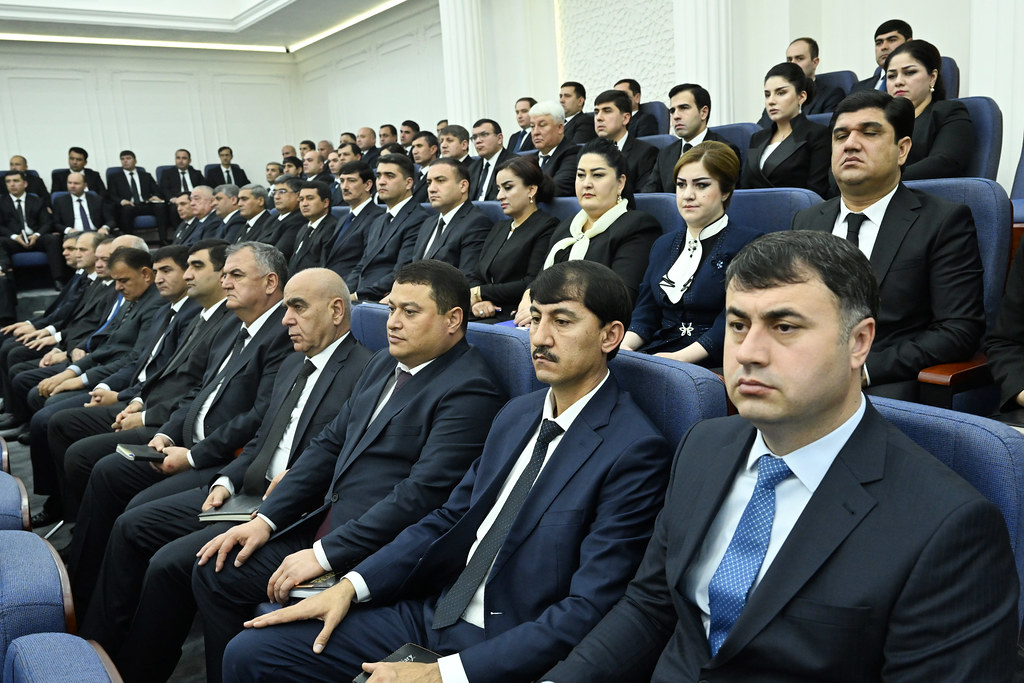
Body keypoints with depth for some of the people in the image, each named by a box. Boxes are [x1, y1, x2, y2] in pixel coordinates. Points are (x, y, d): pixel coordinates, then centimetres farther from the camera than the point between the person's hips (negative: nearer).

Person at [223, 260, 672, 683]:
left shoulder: (635, 451, -16)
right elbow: (448, 519, 11)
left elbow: (586, 612, -20)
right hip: (436, 611, 7)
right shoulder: (517, 414, 9)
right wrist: (350, 586, 0)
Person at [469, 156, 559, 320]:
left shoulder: (547, 228, -3)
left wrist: (480, 293, -5)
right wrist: (478, 303, -6)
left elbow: (532, 285, -13)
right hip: (487, 317, 7)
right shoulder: (499, 228, 23)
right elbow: (476, 277, 18)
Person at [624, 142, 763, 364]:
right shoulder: (663, 245, 20)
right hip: (657, 357, 6)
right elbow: (645, 314, 14)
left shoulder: (749, 243, -2)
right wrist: (624, 346, -8)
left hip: (713, 366, -5)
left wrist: (680, 357, -24)